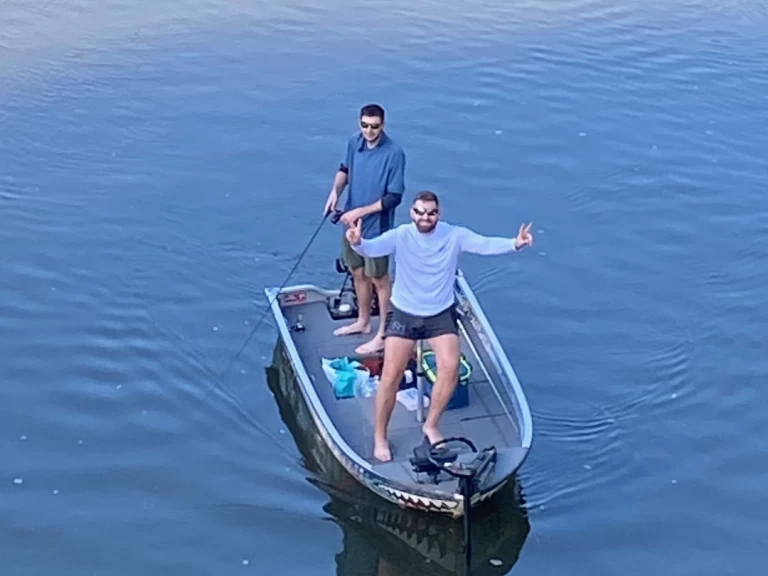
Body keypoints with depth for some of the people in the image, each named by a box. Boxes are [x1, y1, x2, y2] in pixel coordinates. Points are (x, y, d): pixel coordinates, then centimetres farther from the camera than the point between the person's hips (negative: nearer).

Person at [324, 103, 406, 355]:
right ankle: (363, 321, 42)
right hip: (352, 222, 6)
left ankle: (383, 334, 21)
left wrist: (361, 211, -22)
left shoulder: (394, 153, -24)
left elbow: (394, 197, -21)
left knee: (379, 279, 7)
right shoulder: (354, 143, -5)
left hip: (376, 227, -6)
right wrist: (335, 190, -5)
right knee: (357, 272, 22)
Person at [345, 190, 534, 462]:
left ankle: (431, 426, 9)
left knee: (450, 367, -15)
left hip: (441, 314, 1)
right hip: (404, 314, -1)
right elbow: (372, 248, -32)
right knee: (391, 375, -7)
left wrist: (514, 244, -37)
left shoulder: (455, 235, -9)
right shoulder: (400, 236, -16)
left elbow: (485, 244, -18)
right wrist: (357, 243, -56)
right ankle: (380, 436, 12)